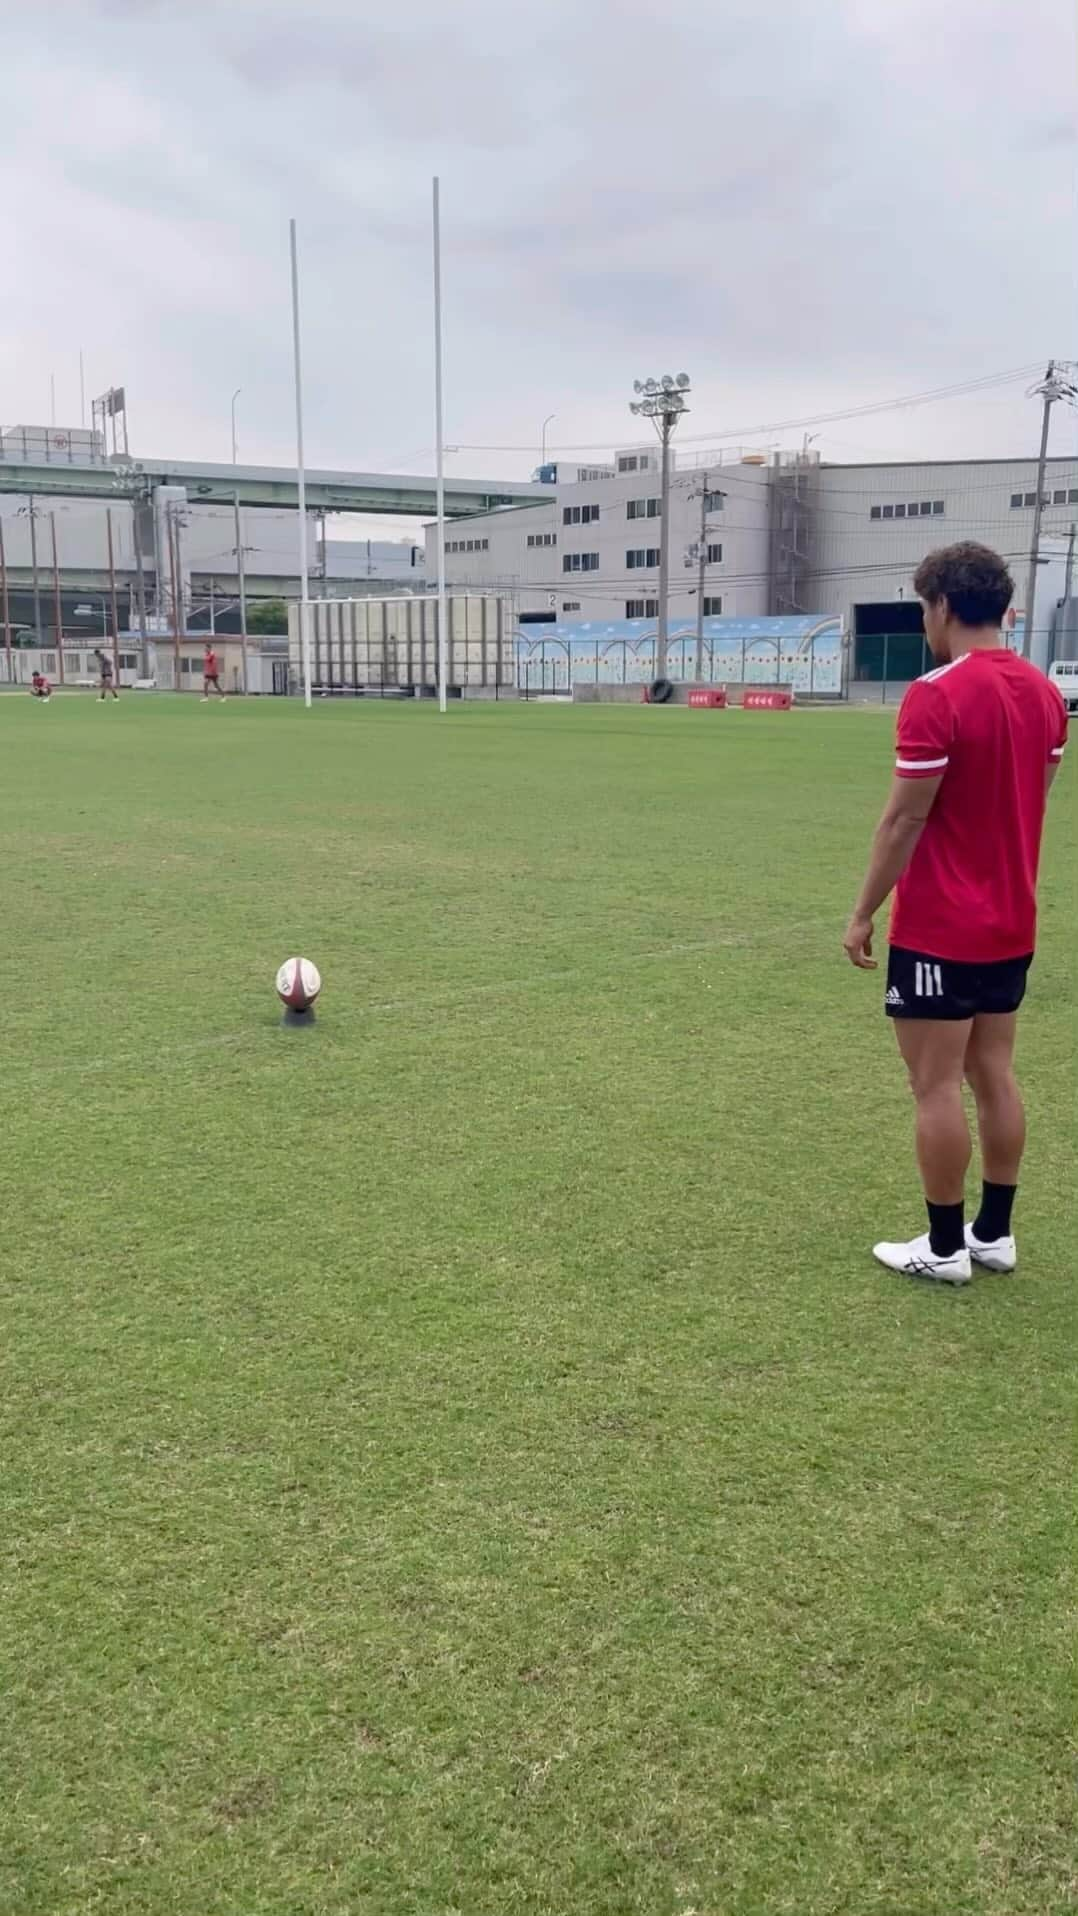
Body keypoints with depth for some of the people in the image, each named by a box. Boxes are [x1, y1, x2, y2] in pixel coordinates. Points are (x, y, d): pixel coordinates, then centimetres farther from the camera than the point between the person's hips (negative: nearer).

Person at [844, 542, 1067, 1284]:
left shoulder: (938, 694, -18)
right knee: (994, 1075, 14)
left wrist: (864, 913, -9)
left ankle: (945, 1247, 11)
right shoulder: (1044, 693, 6)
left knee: (937, 1086, 2)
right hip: (1012, 924, 8)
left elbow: (905, 817, -17)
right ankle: (994, 1232, 23)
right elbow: (1027, 801, 13)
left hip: (939, 929, -8)